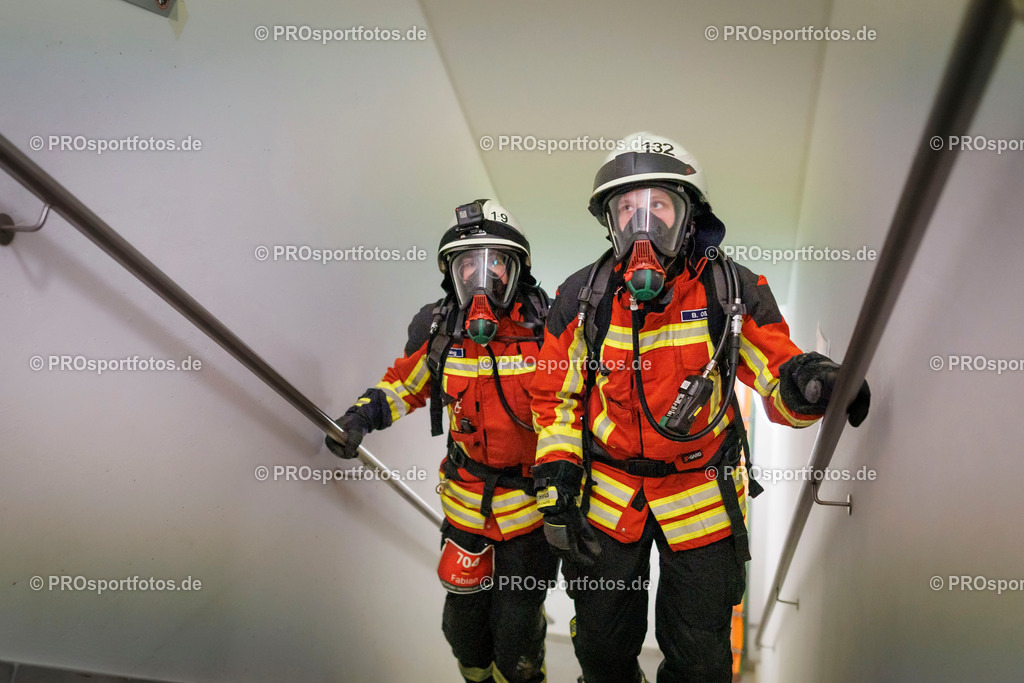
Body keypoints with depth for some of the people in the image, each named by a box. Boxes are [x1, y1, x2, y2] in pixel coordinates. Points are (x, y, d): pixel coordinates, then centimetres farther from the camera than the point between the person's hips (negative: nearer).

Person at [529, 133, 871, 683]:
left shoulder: (733, 291, -11)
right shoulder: (582, 297, -8)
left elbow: (777, 382, -7)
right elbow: (556, 396, 0)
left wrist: (805, 382, -31)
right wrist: (555, 481, -6)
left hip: (701, 497, -1)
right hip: (608, 495, 1)